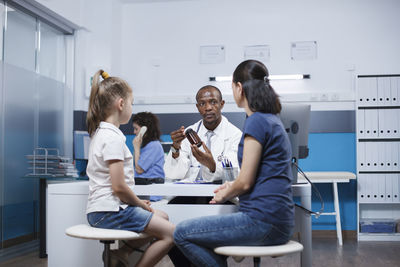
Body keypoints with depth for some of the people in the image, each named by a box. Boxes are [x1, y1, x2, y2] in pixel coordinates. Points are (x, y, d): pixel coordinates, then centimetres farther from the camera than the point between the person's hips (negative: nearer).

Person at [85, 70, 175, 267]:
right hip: (110, 211, -10)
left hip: (99, 211, 10)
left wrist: (137, 202, 13)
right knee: (170, 233, -10)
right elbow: (119, 186, -22)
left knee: (162, 217, 22)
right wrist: (139, 203, -5)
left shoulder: (99, 132, 14)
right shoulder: (113, 138, -17)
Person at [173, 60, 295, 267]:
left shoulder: (257, 121, -14)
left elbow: (245, 182, -14)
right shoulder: (272, 119, 16)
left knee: (182, 233, -5)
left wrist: (225, 194, 5)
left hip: (264, 221, -10)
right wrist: (232, 186, 21)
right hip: (277, 220, 10)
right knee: (197, 232, 22)